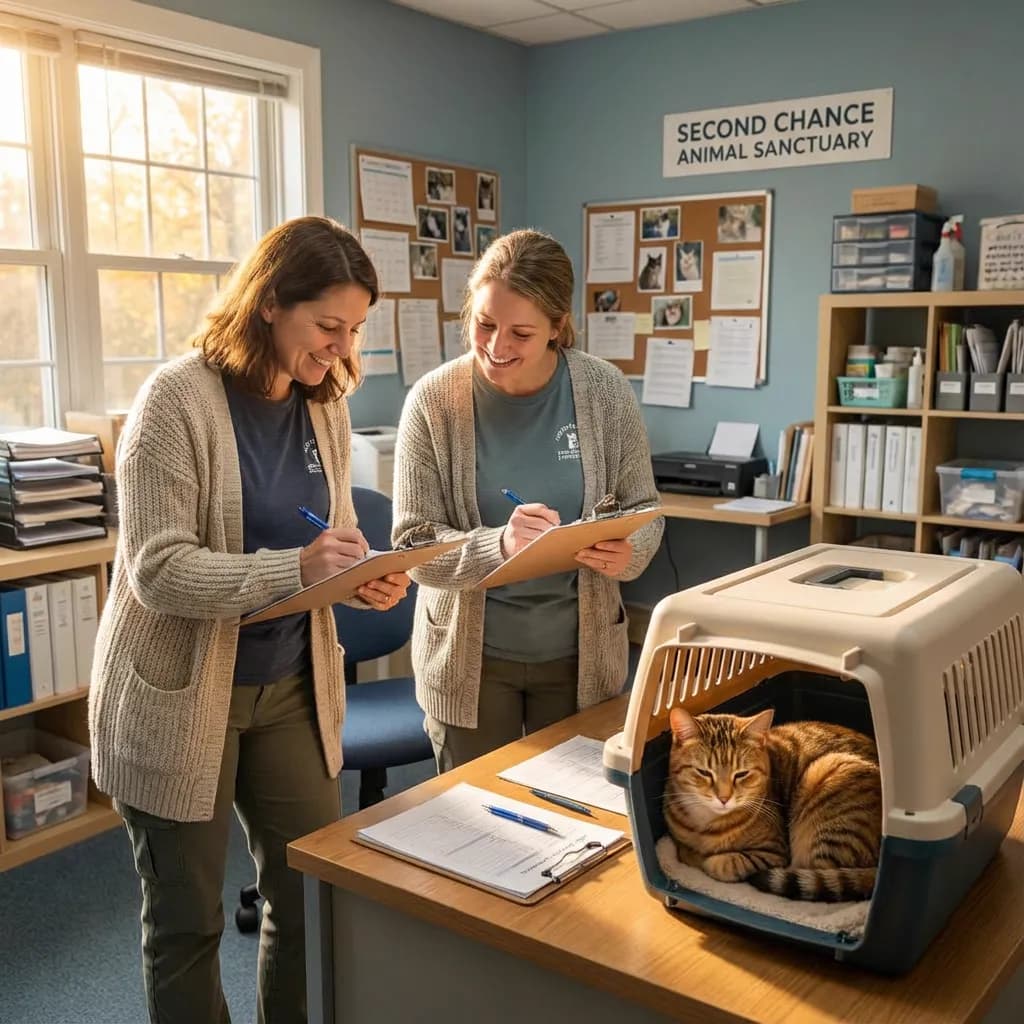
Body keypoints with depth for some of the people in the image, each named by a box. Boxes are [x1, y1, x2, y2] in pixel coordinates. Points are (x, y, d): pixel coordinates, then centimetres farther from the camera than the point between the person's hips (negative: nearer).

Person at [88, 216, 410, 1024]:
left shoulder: (326, 405, 2)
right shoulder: (177, 399, -17)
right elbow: (157, 569, -22)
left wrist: (364, 578, -12)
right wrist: (297, 569, -34)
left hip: (291, 687, 6)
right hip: (179, 699, -5)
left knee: (316, 896, 12)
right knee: (187, 920, 10)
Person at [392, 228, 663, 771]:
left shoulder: (606, 391, -8)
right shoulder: (433, 401, -12)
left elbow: (643, 508, 1)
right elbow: (414, 545, -12)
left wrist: (628, 552, -22)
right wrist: (499, 544, -31)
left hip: (580, 654, 2)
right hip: (469, 658, -1)